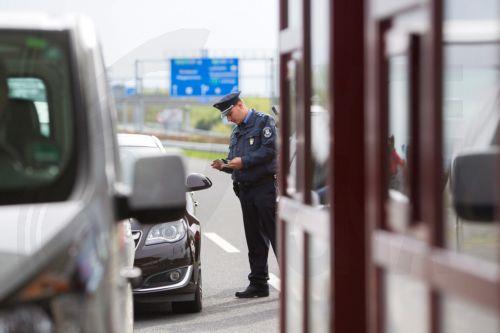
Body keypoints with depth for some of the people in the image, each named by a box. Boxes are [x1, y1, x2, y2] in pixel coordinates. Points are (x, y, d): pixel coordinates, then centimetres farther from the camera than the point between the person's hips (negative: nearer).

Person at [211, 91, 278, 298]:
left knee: (275, 234, -9)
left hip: (265, 186, -8)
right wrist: (224, 165, 2)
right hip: (245, 190, 8)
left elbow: (270, 150, -15)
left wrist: (243, 161, -16)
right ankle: (258, 283, 13)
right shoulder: (236, 133, 22)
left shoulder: (264, 122, -3)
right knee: (255, 239, 9)